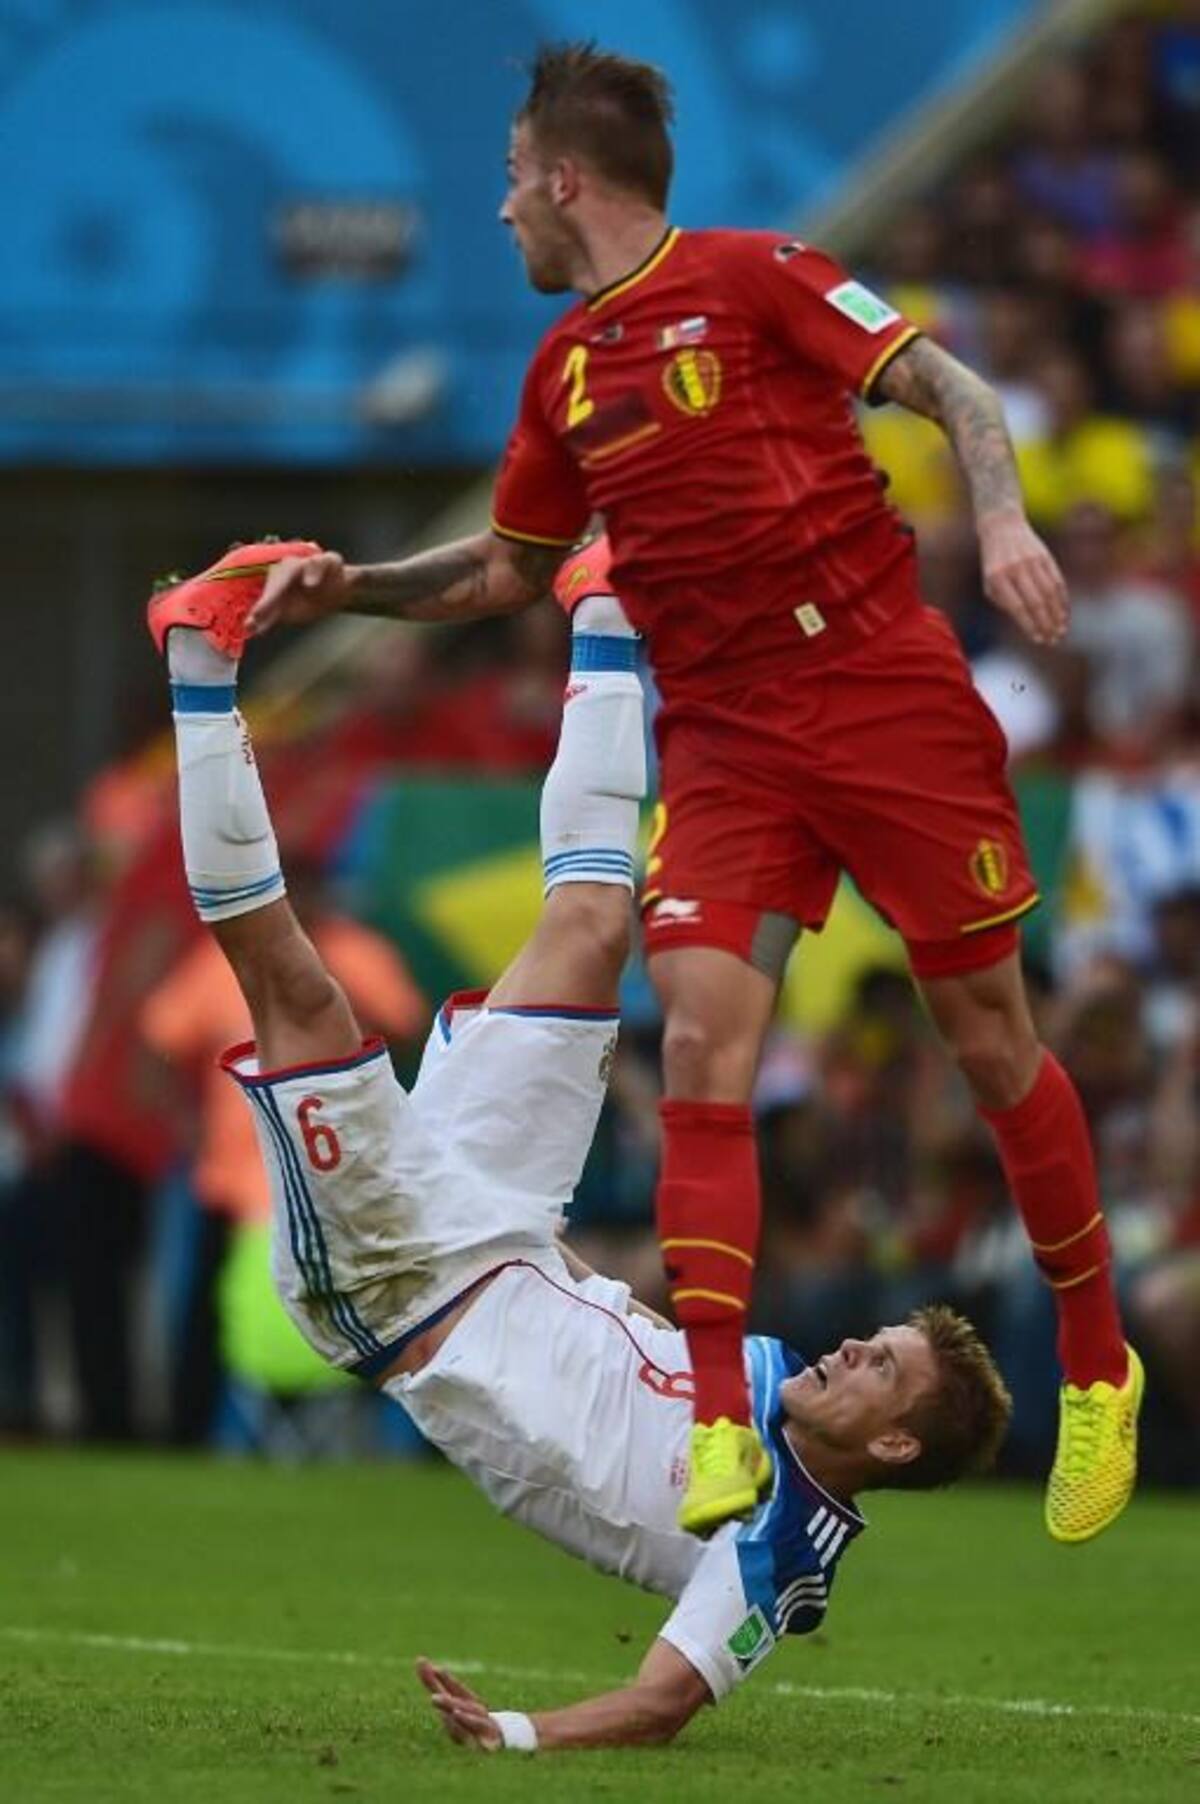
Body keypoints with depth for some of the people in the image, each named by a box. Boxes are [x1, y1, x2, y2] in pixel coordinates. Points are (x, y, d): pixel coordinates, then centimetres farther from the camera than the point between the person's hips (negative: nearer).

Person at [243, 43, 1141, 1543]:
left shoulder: (749, 277, -4)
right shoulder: (565, 368, 15)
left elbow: (951, 391, -8)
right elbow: (510, 569, 28)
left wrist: (1002, 521, -25)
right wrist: (353, 588, 16)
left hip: (883, 689, -5)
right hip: (721, 735, 5)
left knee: (989, 1038, 1)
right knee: (699, 1041, -13)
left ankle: (1095, 1364, 19)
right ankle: (717, 1422, -16)